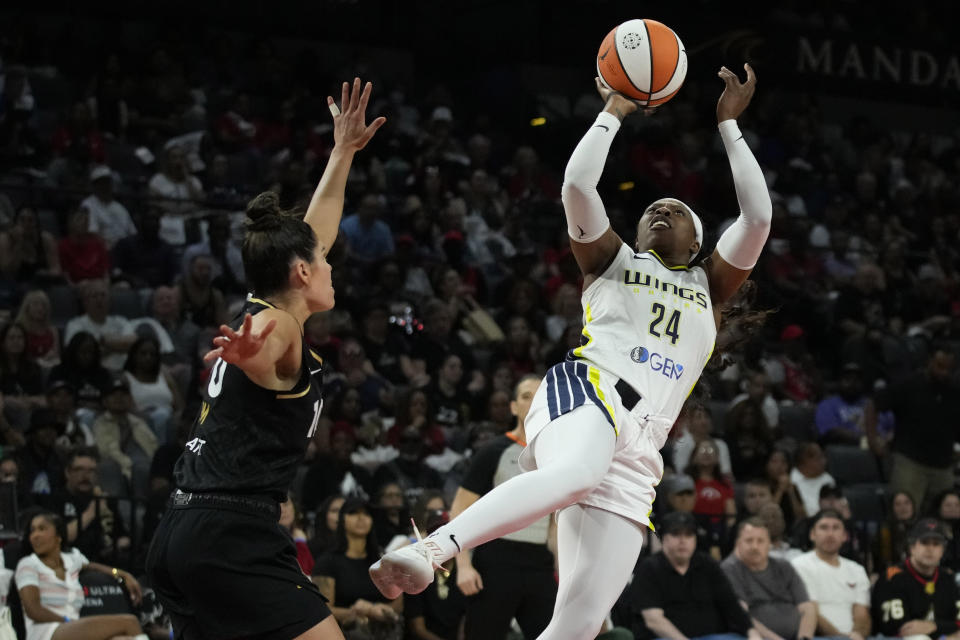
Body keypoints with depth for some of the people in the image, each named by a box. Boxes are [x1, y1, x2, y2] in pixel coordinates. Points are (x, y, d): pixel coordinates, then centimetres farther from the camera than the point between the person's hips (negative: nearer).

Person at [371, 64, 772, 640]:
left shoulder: (709, 288, 31)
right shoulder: (612, 261, 23)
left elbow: (758, 216, 17)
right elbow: (578, 184, 6)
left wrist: (729, 124, 19)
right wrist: (615, 112, 15)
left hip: (638, 449, 4)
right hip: (587, 392, -4)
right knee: (574, 472, -43)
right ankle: (427, 552, -56)